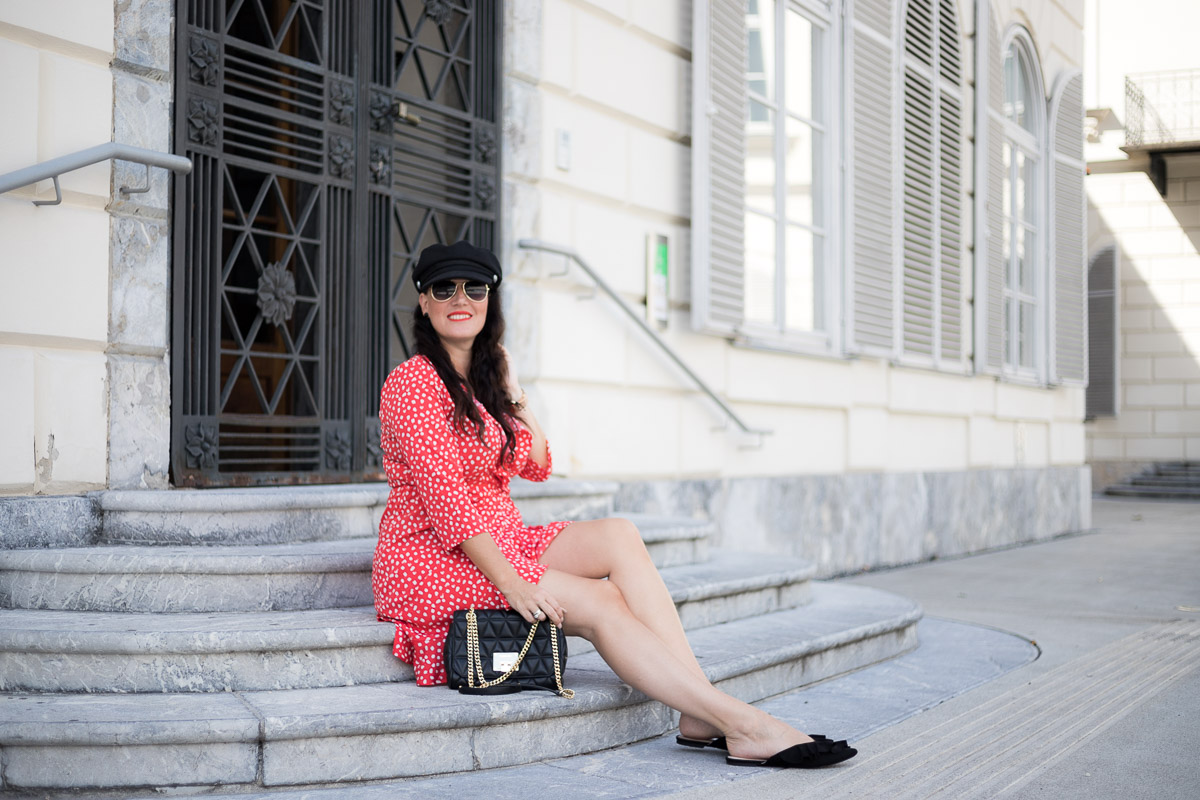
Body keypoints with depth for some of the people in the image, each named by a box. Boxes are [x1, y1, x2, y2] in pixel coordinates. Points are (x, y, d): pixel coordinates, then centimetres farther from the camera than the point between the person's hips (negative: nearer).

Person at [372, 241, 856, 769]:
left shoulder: (482, 378, 16)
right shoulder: (413, 382, -11)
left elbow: (536, 467, 15)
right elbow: (443, 494, -20)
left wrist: (512, 391, 6)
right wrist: (509, 582, -25)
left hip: (498, 542, 8)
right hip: (431, 561, -8)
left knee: (617, 537, -16)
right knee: (600, 601, -22)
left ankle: (700, 718, -25)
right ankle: (738, 721, -23)